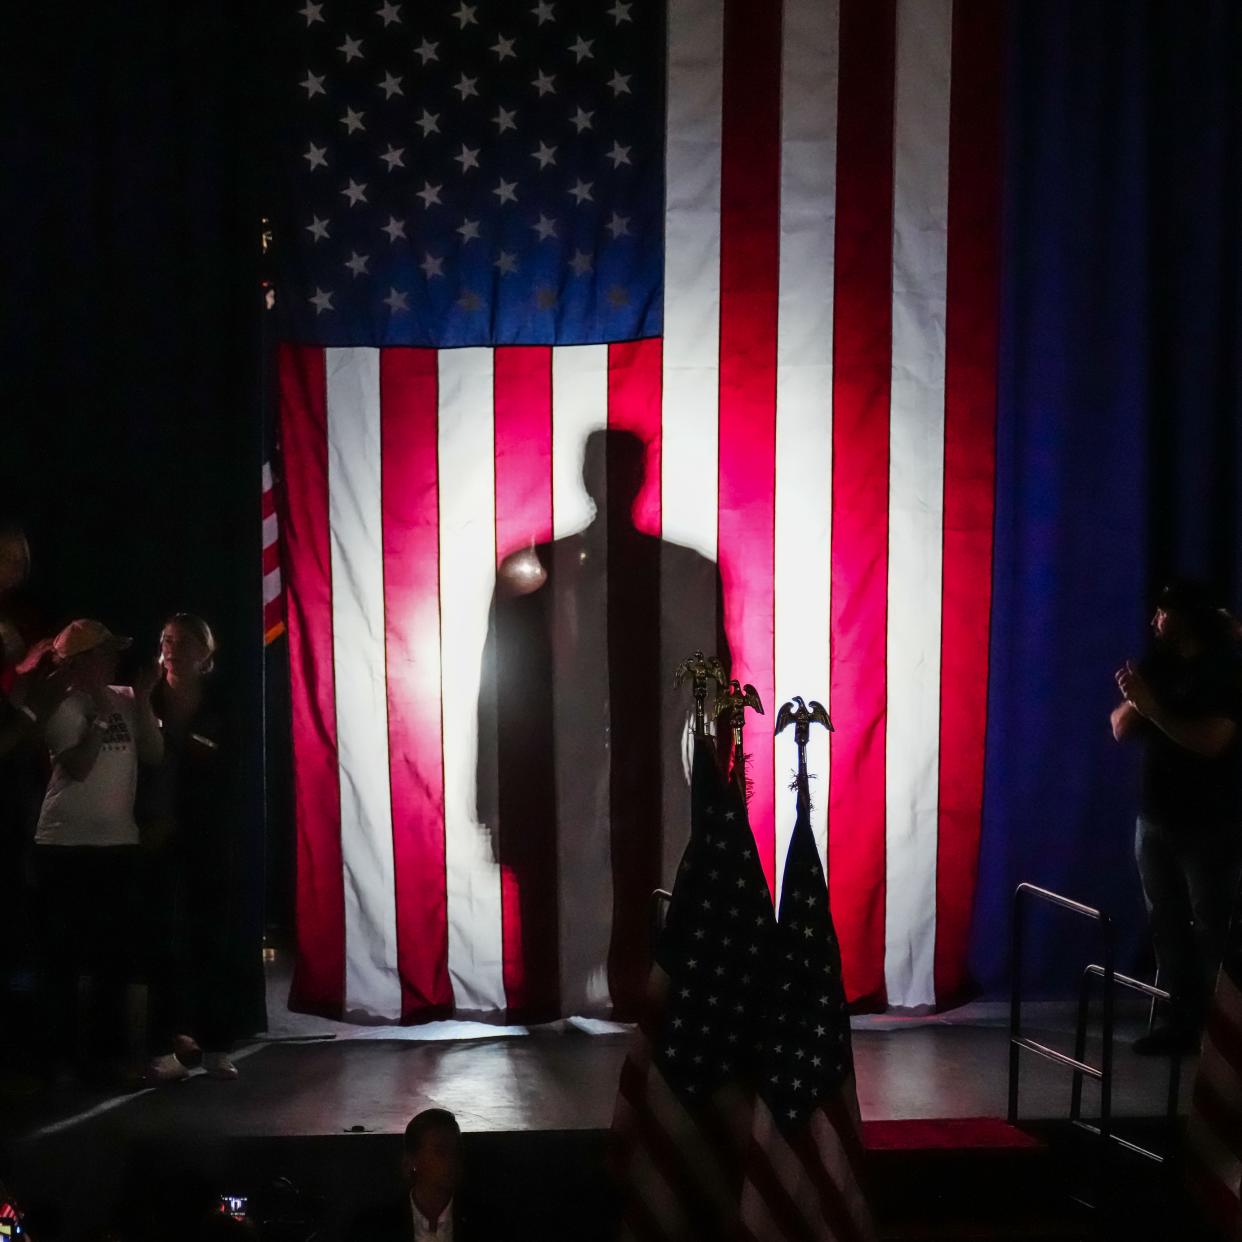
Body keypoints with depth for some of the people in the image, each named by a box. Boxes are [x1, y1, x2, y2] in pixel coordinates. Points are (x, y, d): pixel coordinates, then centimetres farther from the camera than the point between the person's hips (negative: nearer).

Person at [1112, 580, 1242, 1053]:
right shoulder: (1157, 666, 10)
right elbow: (1121, 730, 9)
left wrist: (1152, 707, -21)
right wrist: (1132, 701, -11)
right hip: (1155, 817, 7)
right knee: (1166, 924, 8)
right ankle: (1183, 1020, 15)